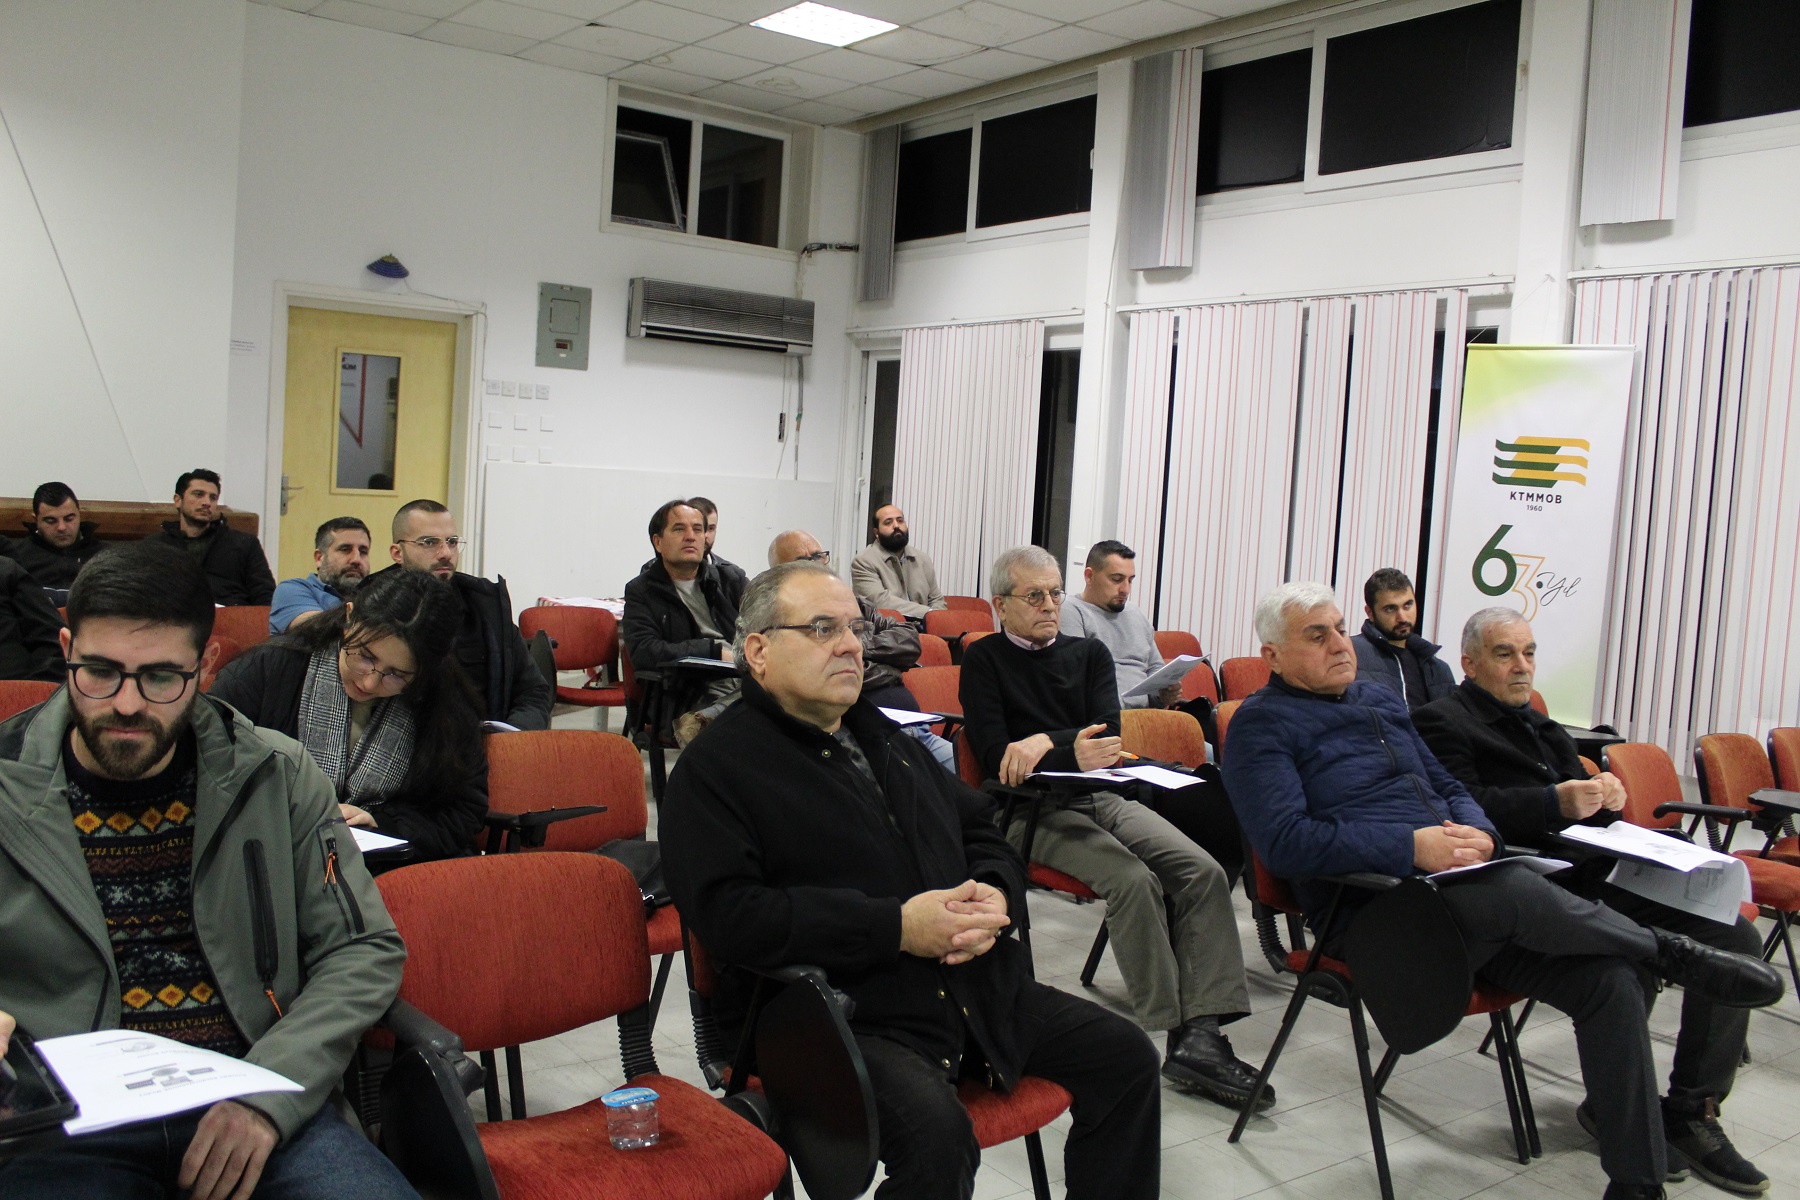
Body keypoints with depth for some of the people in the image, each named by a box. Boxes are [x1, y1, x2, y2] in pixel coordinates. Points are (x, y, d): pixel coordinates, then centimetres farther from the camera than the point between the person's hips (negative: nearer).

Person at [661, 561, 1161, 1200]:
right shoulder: (715, 766, -5)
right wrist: (895, 926, -21)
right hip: (840, 1014, -7)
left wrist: (995, 896, -2)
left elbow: (980, 830, 24)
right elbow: (728, 914, -18)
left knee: (1126, 1057, 3)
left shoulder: (882, 735, 20)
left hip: (974, 982, 8)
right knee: (935, 1128, -33)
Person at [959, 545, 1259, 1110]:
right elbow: (995, 759, -8)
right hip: (1033, 810, -5)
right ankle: (1178, 1035, -22)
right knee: (1134, 880, -30)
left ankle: (1203, 1032, -22)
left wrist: (1045, 741, -16)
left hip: (1103, 797, 5)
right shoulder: (984, 660, 5)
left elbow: (1107, 730, 3)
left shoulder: (1089, 652, 19)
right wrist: (1071, 755, -24)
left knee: (1205, 872, -19)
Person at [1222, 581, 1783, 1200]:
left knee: (1609, 978, -13)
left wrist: (1478, 831, 0)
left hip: (1462, 896, 7)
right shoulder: (1262, 724, -1)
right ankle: (1669, 950, -6)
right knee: (1510, 889, -34)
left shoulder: (1382, 701, 23)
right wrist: (1412, 847, -22)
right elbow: (1285, 841, -15)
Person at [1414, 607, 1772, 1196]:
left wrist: (1603, 795, 2)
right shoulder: (1442, 721, 1)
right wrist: (1556, 803, -21)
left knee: (1735, 937, -6)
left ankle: (1692, 1113, 0)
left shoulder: (1537, 724, 28)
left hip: (1590, 872, 9)